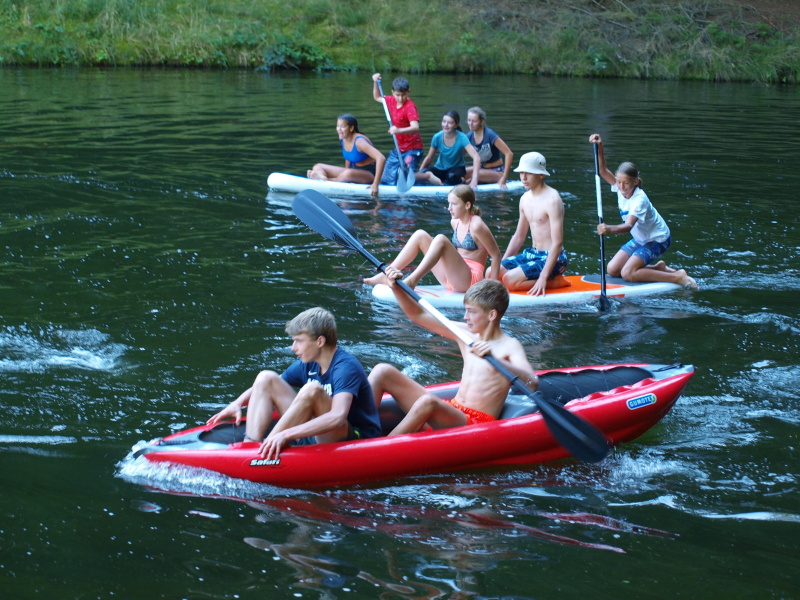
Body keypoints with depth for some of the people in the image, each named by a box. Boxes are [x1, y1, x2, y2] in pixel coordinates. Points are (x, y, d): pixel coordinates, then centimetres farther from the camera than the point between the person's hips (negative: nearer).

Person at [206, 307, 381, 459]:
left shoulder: (346, 366, -20)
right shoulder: (307, 365, 4)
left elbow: (337, 417, -36)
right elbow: (264, 387, 16)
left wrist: (286, 435, -41)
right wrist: (238, 403, -5)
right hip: (316, 436, 8)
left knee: (312, 390, -34)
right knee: (266, 377, 0)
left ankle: (264, 448, -28)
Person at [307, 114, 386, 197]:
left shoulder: (359, 141, -22)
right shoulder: (343, 140, 1)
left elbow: (381, 158, -31)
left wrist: (375, 184, -33)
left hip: (369, 175, -8)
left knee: (348, 174, -43)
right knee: (318, 167, -7)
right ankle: (324, 178, -40)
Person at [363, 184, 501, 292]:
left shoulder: (476, 226, -12)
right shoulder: (455, 222, 12)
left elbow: (496, 254, -11)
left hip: (469, 280, -8)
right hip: (450, 279, 8)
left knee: (441, 240, -28)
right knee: (420, 235, 1)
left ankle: (412, 280, -38)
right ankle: (387, 275, -10)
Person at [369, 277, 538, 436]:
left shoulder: (509, 347, -8)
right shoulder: (465, 334, 11)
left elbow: (533, 383, -26)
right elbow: (418, 315, 16)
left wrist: (494, 358, -39)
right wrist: (396, 287, 3)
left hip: (477, 424, -7)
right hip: (450, 411, 7)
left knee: (427, 402, -39)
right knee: (382, 372, -4)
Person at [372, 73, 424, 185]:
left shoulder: (410, 106, -19)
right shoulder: (392, 101, 3)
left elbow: (415, 128, -33)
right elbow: (377, 97, 24)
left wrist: (398, 130, -49)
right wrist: (375, 83, 9)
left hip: (412, 149, -8)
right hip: (398, 149, 8)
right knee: (386, 179, 11)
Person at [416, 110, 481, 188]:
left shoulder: (461, 138, -22)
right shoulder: (437, 137, -13)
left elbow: (476, 158, -31)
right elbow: (429, 158, 1)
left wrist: (474, 180, -43)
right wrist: (419, 174, -5)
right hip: (440, 169, 3)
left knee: (452, 176, -39)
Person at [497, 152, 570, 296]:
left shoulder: (552, 200, -17)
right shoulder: (525, 199, 9)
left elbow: (557, 243, -22)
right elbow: (519, 236, 19)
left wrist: (543, 277, -28)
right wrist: (501, 263, 12)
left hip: (551, 258, -9)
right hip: (532, 254, 9)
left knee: (510, 280, -25)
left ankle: (554, 281, -6)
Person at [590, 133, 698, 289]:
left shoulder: (639, 199, -31)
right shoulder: (620, 188, -10)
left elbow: (629, 226, -43)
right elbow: (603, 170, -15)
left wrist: (610, 229, -63)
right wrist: (599, 147, -30)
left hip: (657, 240, -8)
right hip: (640, 239, 8)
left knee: (627, 273, -21)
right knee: (612, 270, 1)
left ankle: (678, 277, -12)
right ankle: (658, 268, 14)